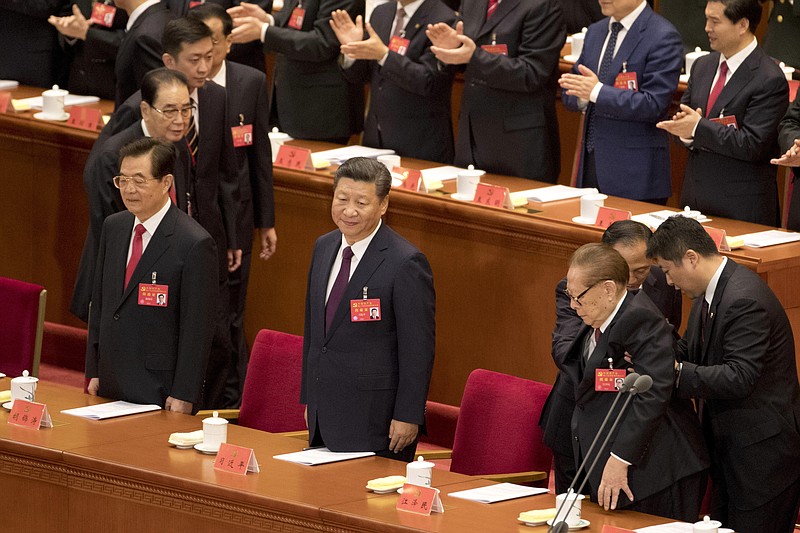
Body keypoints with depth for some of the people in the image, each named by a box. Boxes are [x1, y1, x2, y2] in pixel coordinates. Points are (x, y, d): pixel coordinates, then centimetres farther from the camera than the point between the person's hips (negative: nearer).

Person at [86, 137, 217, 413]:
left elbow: (197, 328, -13)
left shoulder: (195, 244, -15)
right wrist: (94, 371, 12)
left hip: (159, 391, -6)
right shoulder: (113, 227, 8)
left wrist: (183, 396, -14)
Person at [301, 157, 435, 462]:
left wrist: (408, 416, -14)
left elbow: (418, 348, -14)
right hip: (324, 414, 7)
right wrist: (308, 398, 18)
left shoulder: (405, 263, -15)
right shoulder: (324, 248, 10)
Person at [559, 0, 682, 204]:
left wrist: (597, 92, -21)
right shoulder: (595, 32, 14)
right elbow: (570, 93, 16)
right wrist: (581, 95, -8)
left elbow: (654, 105, -17)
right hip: (591, 160, 7)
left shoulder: (663, 37, -10)